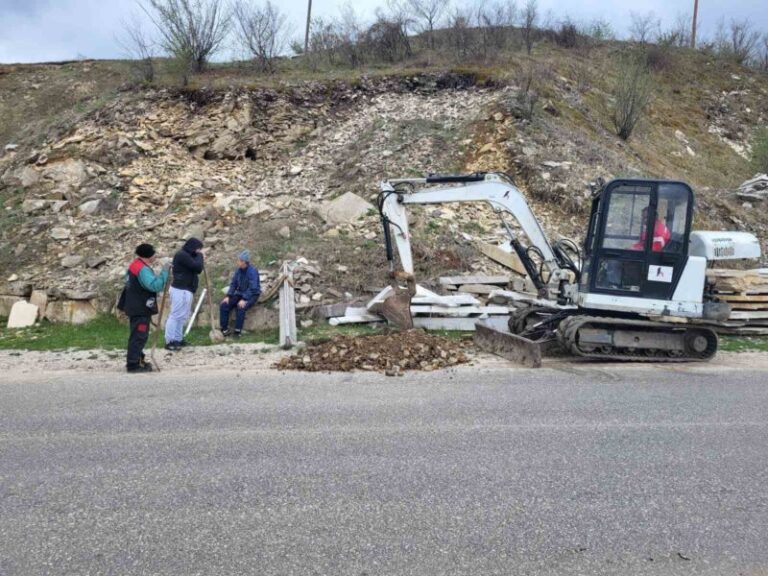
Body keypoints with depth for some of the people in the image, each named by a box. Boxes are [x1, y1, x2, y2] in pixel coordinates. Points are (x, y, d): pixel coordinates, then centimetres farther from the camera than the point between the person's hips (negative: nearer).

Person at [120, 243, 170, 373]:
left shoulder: (136, 265, 10)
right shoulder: (143, 269, -22)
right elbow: (156, 285, -32)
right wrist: (165, 270, -30)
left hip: (136, 307, 11)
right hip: (140, 309, -11)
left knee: (138, 335, 19)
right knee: (139, 336, -6)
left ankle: (137, 360, 29)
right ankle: (133, 364, -3)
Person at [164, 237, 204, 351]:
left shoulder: (187, 255, 19)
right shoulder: (182, 255, -14)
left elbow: (198, 270, 18)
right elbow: (197, 267, -19)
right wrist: (199, 255, -7)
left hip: (185, 290, 11)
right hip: (181, 290, -11)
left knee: (182, 316, 13)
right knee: (175, 315, -7)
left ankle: (177, 339, 19)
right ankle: (169, 341, -4)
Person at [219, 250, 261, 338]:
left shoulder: (252, 271, -19)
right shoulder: (238, 270, 1)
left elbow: (252, 288, -25)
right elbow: (233, 284, 5)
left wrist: (244, 299, -33)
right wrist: (228, 296, -8)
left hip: (252, 295, -7)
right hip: (240, 293, 7)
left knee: (241, 307, -35)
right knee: (224, 305, -13)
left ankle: (238, 331, -24)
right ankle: (224, 329, -7)